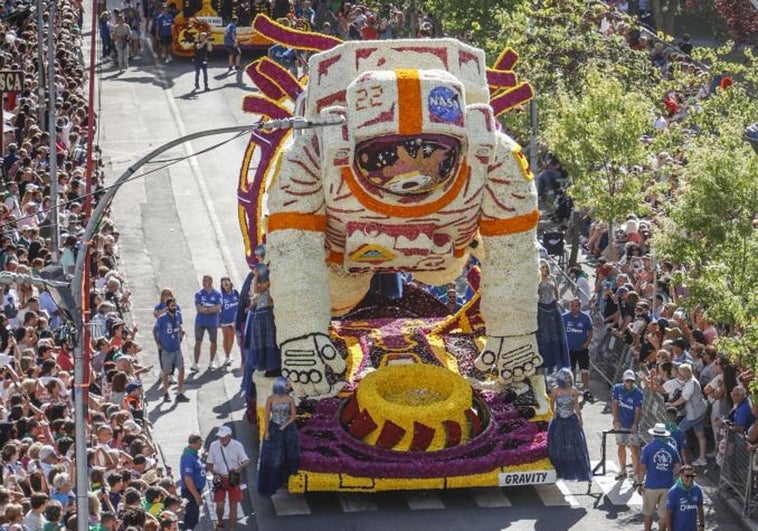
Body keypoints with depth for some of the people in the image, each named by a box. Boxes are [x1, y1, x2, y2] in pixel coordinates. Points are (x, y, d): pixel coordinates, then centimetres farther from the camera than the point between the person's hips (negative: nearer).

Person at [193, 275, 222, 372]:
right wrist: (212, 309, -13)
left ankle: (212, 362, 24)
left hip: (213, 322, 1)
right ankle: (195, 364, -4)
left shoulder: (217, 294, 0)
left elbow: (218, 308, -11)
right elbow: (199, 308, -9)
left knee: (213, 342, 9)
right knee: (198, 342, -4)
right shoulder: (199, 294, 0)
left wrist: (205, 309, -16)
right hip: (200, 322, -1)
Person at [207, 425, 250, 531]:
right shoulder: (214, 446, -7)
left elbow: (247, 461, -17)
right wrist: (215, 474, -14)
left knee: (233, 506, 3)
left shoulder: (237, 446, -12)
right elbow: (210, 463, 3)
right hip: (220, 479, 1)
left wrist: (240, 467, -39)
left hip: (233, 479, -1)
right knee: (220, 505, -2)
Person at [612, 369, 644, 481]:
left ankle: (636, 472, -6)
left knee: (634, 449, -9)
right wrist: (616, 420, -14)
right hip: (620, 424, 3)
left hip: (632, 425, -3)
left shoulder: (638, 393, -11)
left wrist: (634, 424, -25)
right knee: (621, 447, 14)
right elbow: (614, 404, -4)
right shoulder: (617, 388, -2)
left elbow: (638, 410, -13)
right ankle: (622, 471, 28)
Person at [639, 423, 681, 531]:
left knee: (648, 512, 15)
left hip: (651, 486, -2)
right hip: (667, 486, 2)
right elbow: (677, 468, 2)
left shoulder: (648, 448, -8)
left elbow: (642, 468, -7)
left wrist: (640, 484, 1)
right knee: (664, 514, 8)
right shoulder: (672, 449, 0)